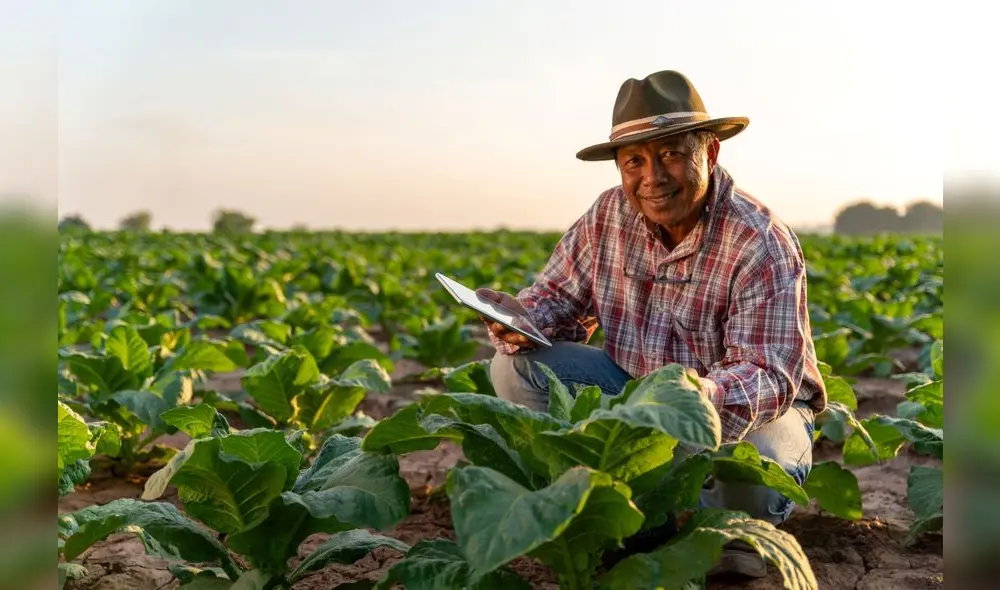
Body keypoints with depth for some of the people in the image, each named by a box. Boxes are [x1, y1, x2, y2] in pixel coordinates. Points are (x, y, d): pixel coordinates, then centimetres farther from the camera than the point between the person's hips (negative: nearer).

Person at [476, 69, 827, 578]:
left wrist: (707, 396, -54)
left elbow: (769, 376, -30)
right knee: (516, 366, -12)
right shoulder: (608, 216, -9)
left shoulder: (761, 245, -25)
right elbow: (561, 293, 3)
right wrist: (523, 317, -23)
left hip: (756, 405, -4)